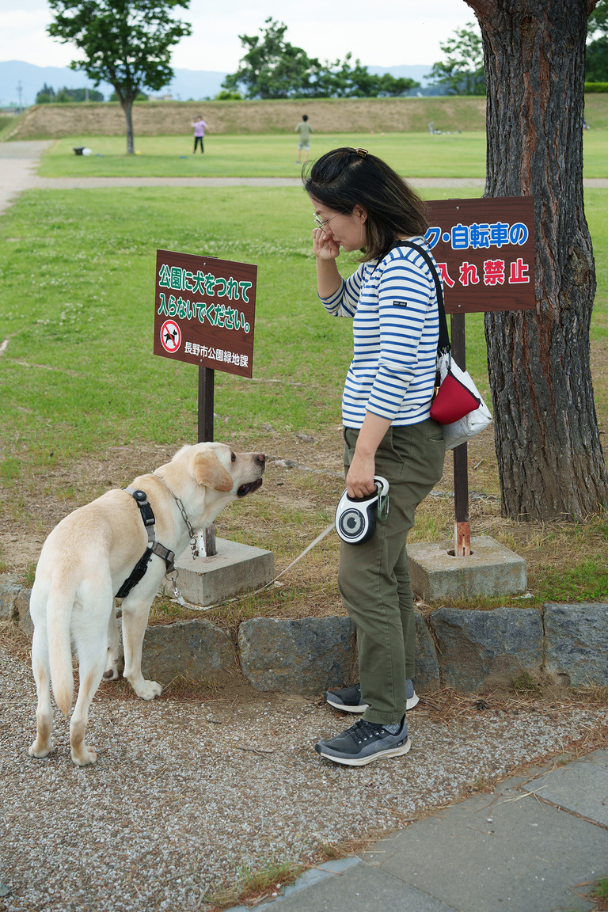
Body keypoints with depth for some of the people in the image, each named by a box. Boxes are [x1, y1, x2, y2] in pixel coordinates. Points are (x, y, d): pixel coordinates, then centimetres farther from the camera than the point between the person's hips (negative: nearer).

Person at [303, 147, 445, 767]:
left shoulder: (403, 268, -21)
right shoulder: (380, 261, 11)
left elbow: (395, 370, -25)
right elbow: (341, 305, 29)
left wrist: (364, 454, -24)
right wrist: (325, 263, 8)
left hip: (396, 443, -10)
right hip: (381, 437, 10)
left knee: (363, 576, -9)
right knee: (384, 564, 20)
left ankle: (386, 724, -1)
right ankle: (394, 681, 35)